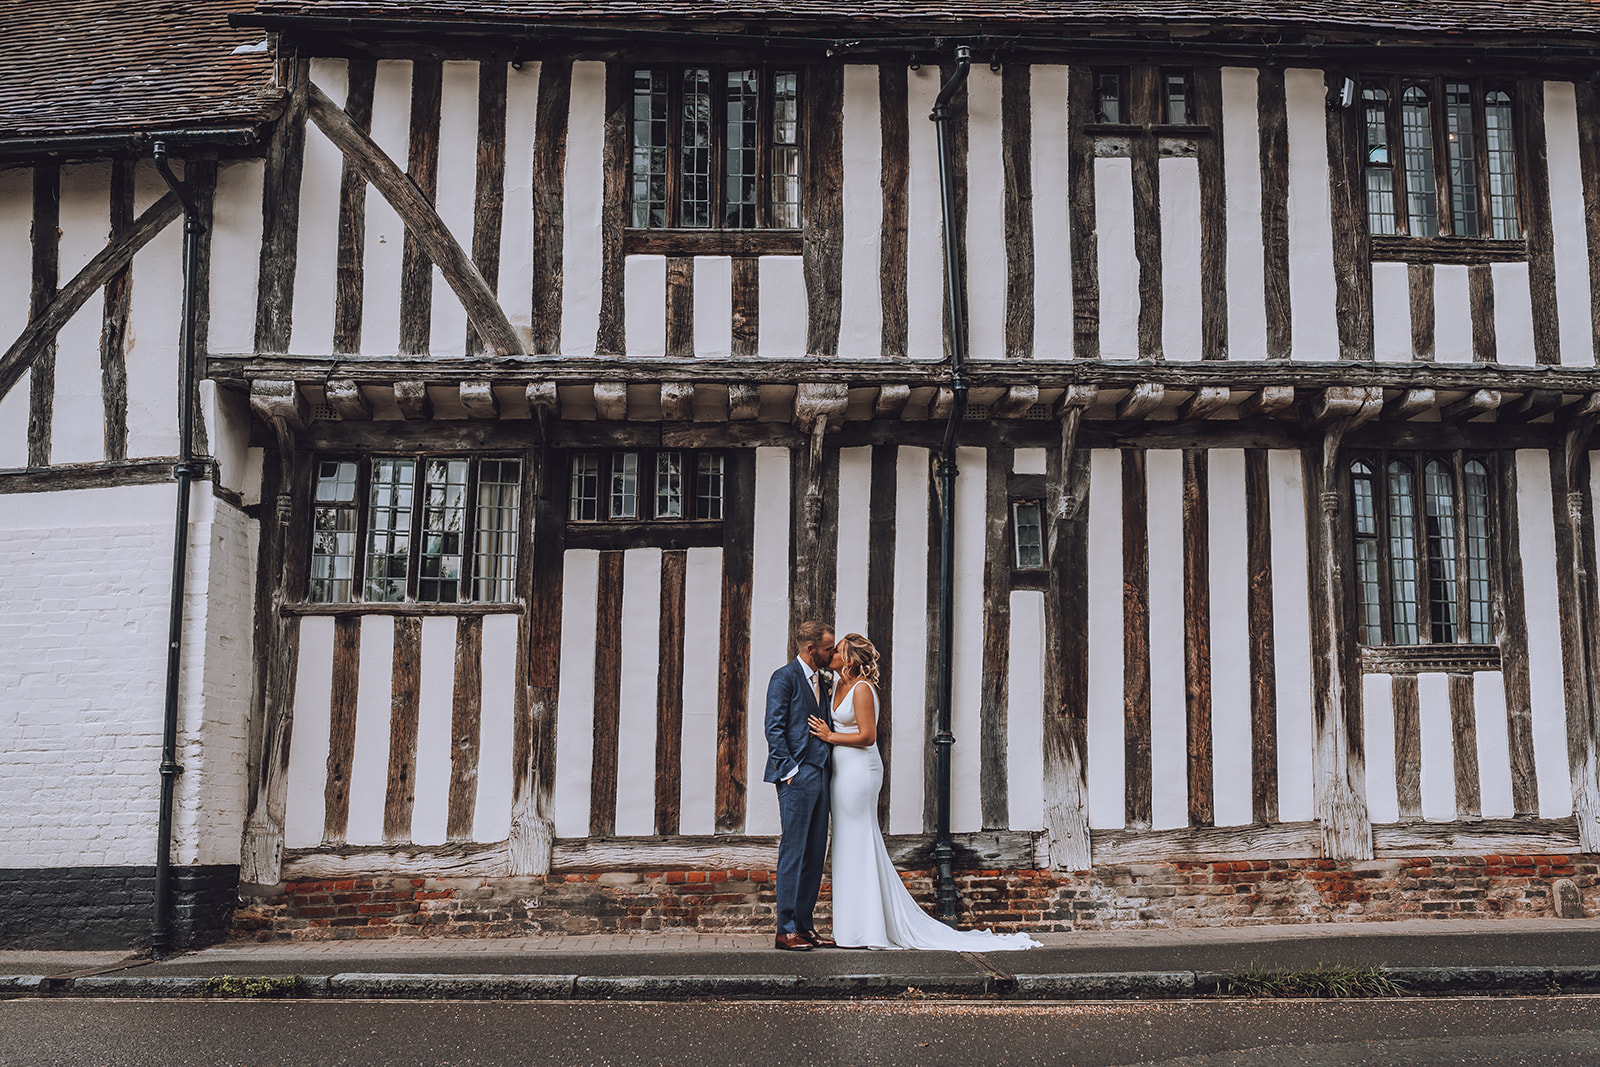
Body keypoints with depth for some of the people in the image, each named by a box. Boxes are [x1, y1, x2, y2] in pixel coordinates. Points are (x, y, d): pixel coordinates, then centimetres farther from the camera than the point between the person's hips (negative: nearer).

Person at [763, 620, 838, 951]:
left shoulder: (821, 682, 19)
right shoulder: (784, 677, -6)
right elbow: (774, 729, -12)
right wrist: (789, 770, -15)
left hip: (820, 775, 8)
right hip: (797, 776, -8)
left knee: (815, 855, 10)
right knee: (793, 852, -6)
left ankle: (805, 925, 17)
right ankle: (786, 930, -1)